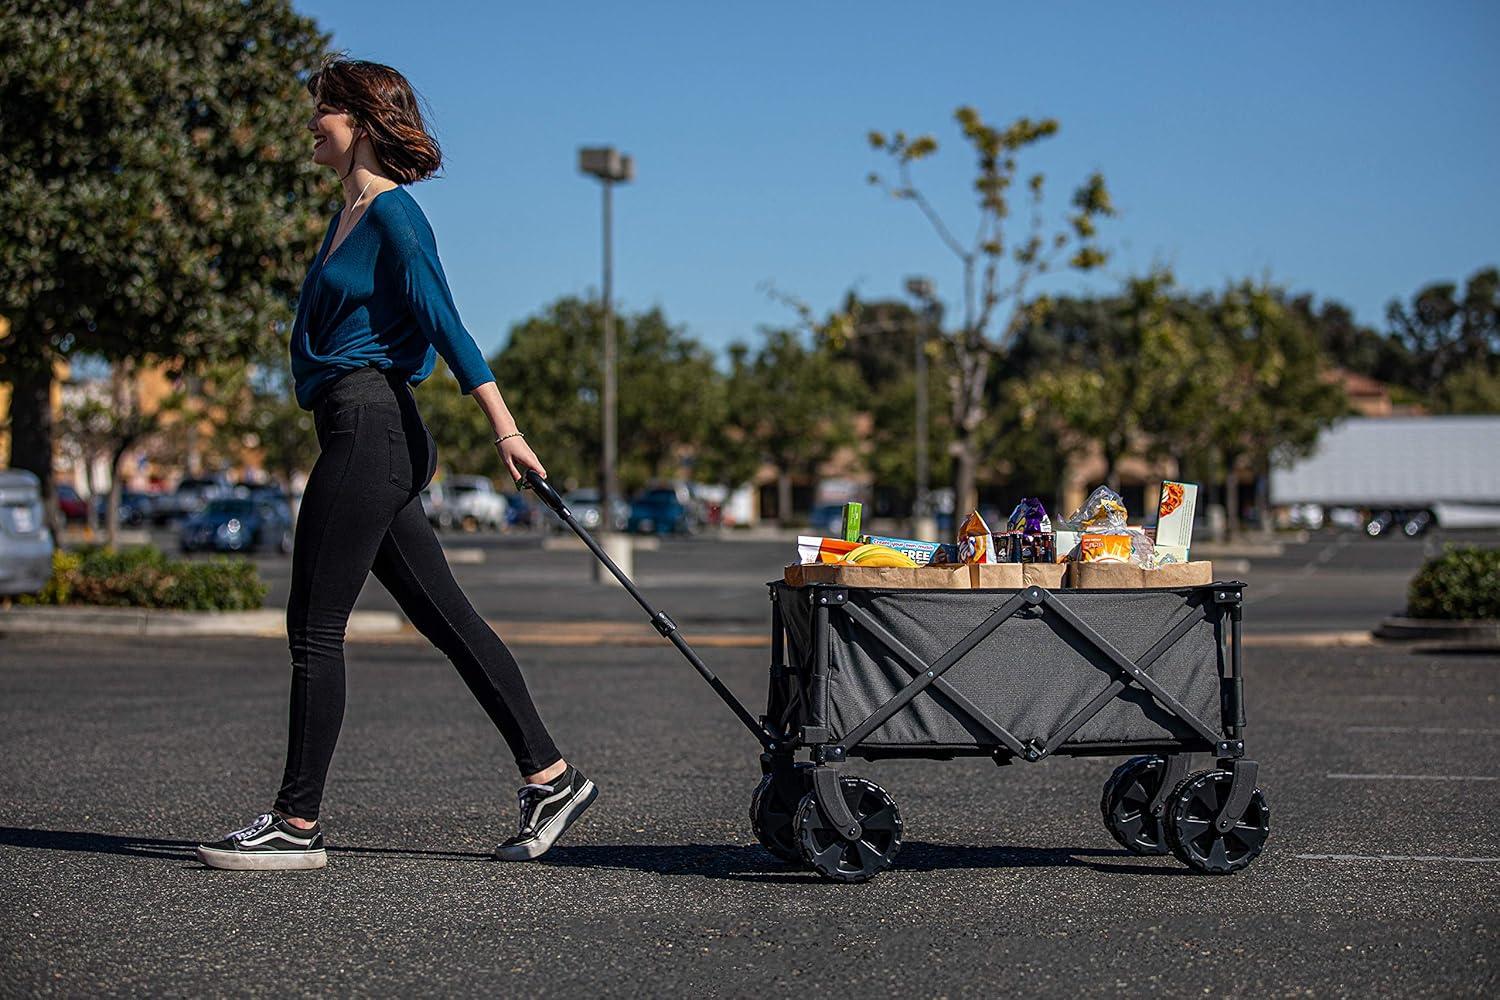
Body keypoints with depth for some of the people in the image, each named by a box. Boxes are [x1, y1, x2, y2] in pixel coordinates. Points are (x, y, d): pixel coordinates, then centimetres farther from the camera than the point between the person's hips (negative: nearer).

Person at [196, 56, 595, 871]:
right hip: (357, 431, 10)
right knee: (445, 617, 9)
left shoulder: (391, 213, -9)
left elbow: (444, 324, -16)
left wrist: (504, 428, -19)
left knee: (314, 627, -5)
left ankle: (297, 825, 1)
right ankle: (550, 777, 13)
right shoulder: (347, 212, 18)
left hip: (368, 426, -10)